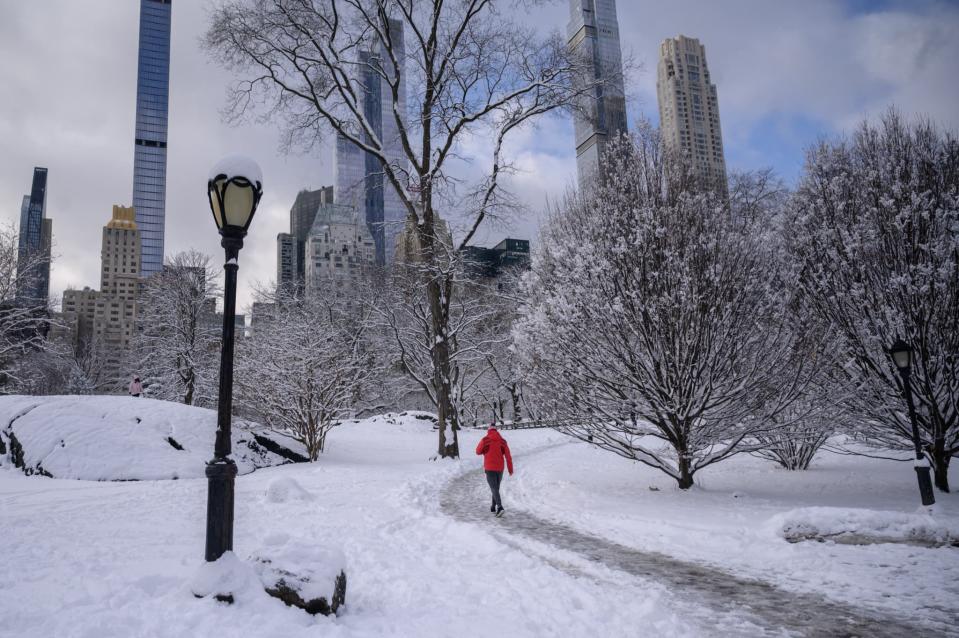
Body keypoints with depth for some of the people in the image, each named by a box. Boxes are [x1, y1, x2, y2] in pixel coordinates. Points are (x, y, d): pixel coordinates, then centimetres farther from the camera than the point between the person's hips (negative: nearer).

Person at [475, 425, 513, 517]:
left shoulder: (485, 440, -4)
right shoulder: (502, 441, 2)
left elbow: (478, 451, 8)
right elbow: (508, 456, -1)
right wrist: (510, 469, 4)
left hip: (489, 468, -3)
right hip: (500, 468, 4)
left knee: (494, 488, -6)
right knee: (496, 487, 20)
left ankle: (500, 507, -24)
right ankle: (493, 507, 28)